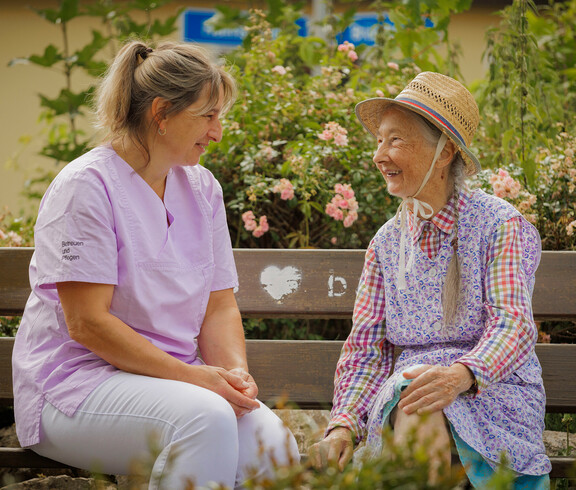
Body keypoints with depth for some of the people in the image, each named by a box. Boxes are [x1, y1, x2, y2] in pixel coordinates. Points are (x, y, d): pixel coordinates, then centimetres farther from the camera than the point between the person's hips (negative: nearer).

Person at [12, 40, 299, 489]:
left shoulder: (202, 187, 12)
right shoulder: (86, 186, -11)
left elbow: (220, 307, 12)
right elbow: (87, 323, -16)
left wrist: (235, 372, -9)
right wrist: (192, 376, -20)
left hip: (178, 376, 6)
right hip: (77, 381, -6)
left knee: (272, 442, -23)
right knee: (205, 417, -34)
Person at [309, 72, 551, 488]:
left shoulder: (500, 226, -1)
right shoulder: (387, 242, 14)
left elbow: (513, 323, -13)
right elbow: (366, 345, 10)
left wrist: (460, 374, -35)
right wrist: (344, 424, -8)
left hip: (494, 389, -3)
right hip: (402, 389, 3)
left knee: (426, 405, -36)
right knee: (414, 401, -34)